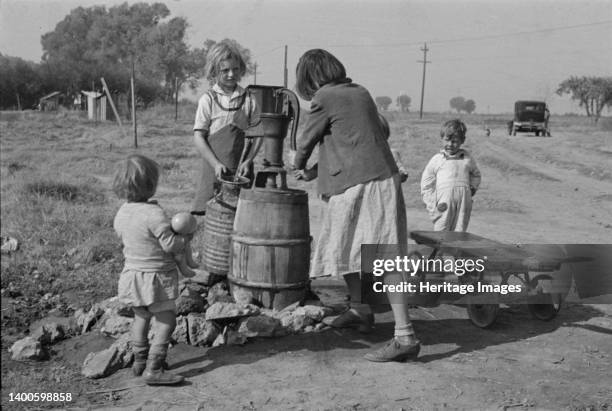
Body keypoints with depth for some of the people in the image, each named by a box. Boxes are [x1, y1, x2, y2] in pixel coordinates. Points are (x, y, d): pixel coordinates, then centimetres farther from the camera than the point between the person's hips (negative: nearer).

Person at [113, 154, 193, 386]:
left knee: (141, 317, 23)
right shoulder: (154, 214, -24)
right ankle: (153, 369, -1)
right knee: (166, 321, 1)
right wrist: (185, 239, -3)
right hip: (156, 276, -8)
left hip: (132, 271, 8)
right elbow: (169, 244, -23)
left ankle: (140, 360, 35)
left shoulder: (122, 213, 0)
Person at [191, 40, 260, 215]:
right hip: (214, 168, -1)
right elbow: (198, 136, -1)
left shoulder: (248, 100, 6)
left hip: (241, 169, 1)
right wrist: (216, 164, -10)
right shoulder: (208, 99, 1)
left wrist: (248, 161, -7)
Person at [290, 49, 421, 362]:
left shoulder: (325, 98, -6)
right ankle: (360, 311, 37)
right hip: (383, 179, 9)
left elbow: (306, 141, 5)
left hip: (359, 186, -9)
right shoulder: (360, 93, 17)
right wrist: (316, 170, 32)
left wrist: (297, 163, 29)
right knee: (345, 250, 22)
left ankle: (405, 337, -12)